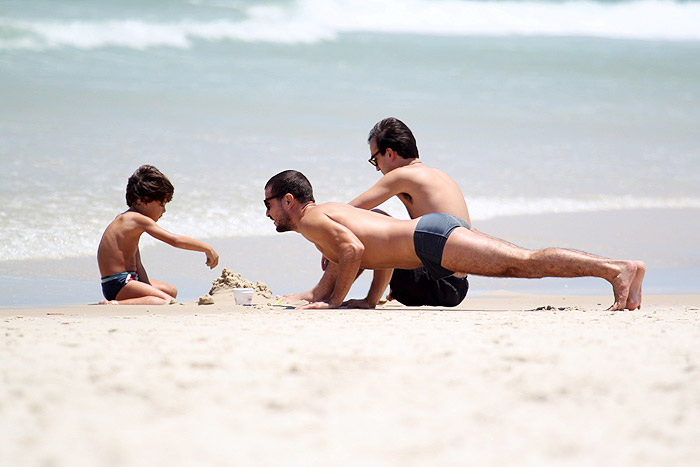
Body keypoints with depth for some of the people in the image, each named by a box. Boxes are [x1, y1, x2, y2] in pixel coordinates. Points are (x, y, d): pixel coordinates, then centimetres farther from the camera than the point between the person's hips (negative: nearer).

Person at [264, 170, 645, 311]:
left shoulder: (310, 219, 1)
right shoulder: (331, 213, 29)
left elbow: (354, 250, -17)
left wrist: (335, 300, -7)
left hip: (432, 239, -9)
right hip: (431, 231, 9)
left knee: (524, 261, -20)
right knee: (524, 264, 0)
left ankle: (616, 269, -31)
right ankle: (626, 267, -8)